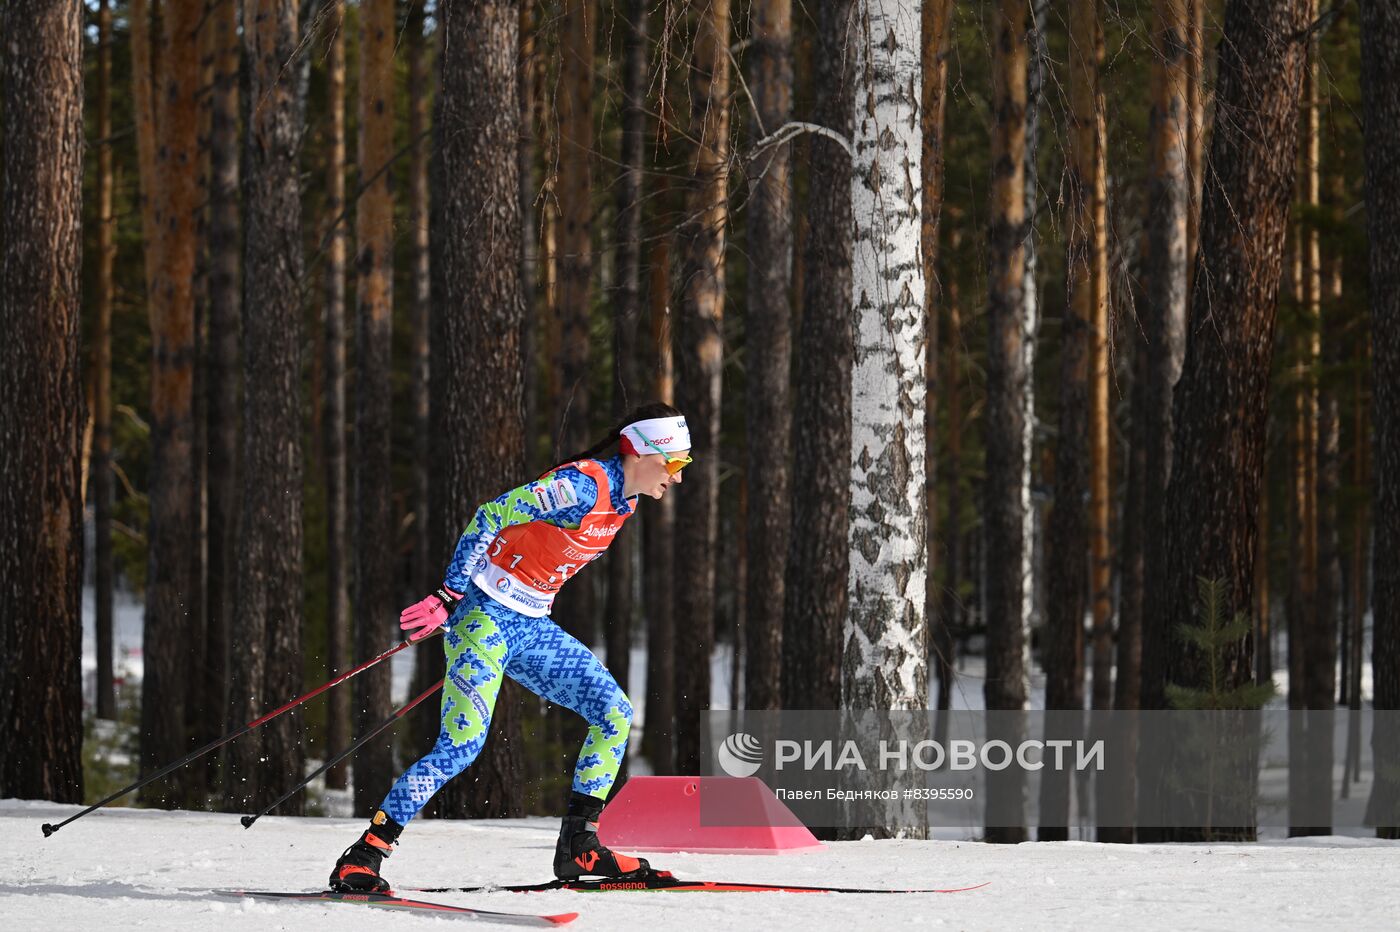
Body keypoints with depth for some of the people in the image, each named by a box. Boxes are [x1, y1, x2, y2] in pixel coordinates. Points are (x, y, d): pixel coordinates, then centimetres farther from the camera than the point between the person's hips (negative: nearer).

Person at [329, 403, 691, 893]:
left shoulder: (624, 500, 9)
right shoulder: (583, 484, -19)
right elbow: (492, 516, -22)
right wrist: (448, 598, -23)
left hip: (530, 628, 9)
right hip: (487, 615, -9)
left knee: (615, 715, 0)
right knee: (462, 744, -17)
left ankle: (578, 845, 5)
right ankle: (361, 859, -12)